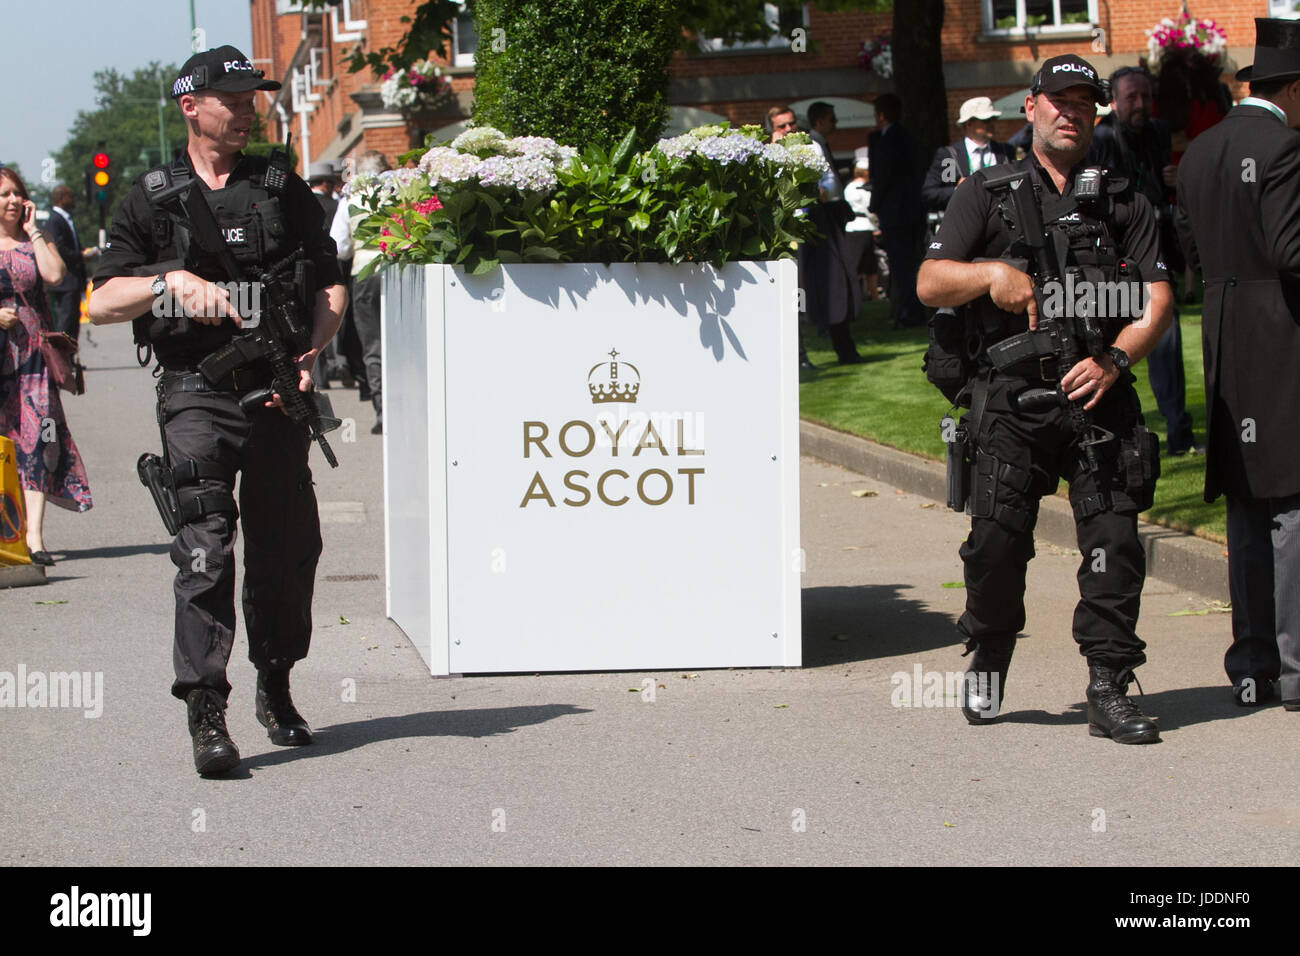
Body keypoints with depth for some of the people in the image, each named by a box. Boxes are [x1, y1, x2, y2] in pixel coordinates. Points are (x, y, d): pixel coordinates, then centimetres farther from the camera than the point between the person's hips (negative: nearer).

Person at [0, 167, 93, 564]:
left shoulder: (34, 242, 12)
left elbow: (54, 274, -8)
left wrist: (33, 230, -3)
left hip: (33, 353, 1)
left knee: (36, 437, -10)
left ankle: (34, 534, -15)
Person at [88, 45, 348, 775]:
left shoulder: (283, 188, 12)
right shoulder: (154, 197, 8)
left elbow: (331, 287, 12)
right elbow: (101, 303, 4)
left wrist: (308, 356, -5)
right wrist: (172, 282, -13)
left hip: (277, 389, 3)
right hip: (196, 392, -2)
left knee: (289, 547, 8)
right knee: (204, 545, -14)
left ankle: (277, 689, 28)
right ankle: (206, 715, -16)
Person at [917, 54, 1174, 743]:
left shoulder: (1123, 201, 15)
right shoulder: (986, 192, 11)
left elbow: (1156, 300, 8)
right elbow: (930, 285, 3)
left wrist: (1114, 362, -9)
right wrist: (992, 274, -16)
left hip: (1097, 393, 1)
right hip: (1009, 395, -1)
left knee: (1114, 541, -7)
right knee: (997, 538, -4)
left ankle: (1109, 691, -2)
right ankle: (988, 663, 21)